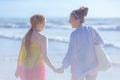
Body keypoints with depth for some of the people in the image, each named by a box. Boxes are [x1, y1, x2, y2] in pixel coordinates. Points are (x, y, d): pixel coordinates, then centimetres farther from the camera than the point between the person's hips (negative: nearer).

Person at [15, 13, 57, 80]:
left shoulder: (26, 36, 6)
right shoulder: (42, 38, -13)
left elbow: (20, 55, 8)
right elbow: (44, 57, -18)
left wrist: (17, 70, 18)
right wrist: (54, 69, -11)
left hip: (26, 70, 6)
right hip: (37, 71, -6)